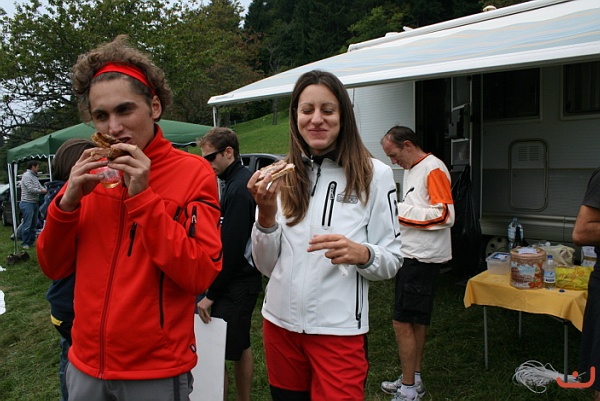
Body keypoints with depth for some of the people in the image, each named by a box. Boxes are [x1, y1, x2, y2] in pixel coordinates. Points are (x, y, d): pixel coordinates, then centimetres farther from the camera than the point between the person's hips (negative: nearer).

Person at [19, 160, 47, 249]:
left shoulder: (34, 176, 16)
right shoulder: (26, 176, -11)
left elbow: (40, 186, 12)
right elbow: (31, 189, -18)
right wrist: (41, 191, -5)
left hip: (35, 203, 9)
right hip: (27, 203, -9)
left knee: (34, 224, 13)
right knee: (27, 224, -6)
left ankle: (32, 241, 22)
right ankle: (25, 243, 1)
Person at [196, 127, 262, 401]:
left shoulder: (238, 188, -19)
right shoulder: (243, 181, 12)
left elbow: (231, 247, -21)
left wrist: (212, 293, -16)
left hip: (236, 286, -10)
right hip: (244, 279, 10)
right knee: (241, 347, 20)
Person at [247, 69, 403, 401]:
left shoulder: (374, 174, -7)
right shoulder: (280, 177, 1)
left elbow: (392, 261, -3)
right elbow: (266, 266, 3)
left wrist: (361, 254, -24)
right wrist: (266, 213, -13)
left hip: (339, 329, -3)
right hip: (280, 324, 4)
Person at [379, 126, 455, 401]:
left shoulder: (433, 169, -13)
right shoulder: (411, 170, 16)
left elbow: (445, 215, -20)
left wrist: (399, 210, -18)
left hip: (423, 257, -10)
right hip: (413, 254, 10)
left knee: (402, 323, -6)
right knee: (417, 321, 17)